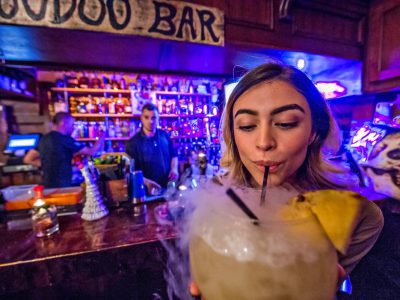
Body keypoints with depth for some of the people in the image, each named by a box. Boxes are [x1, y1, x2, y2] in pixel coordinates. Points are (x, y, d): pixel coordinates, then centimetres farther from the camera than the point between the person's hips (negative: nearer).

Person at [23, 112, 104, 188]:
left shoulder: (44, 139, 9)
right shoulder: (65, 139, -16)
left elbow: (28, 159, 16)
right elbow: (91, 151, -13)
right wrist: (102, 137, 2)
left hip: (48, 186, 9)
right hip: (61, 187, -8)